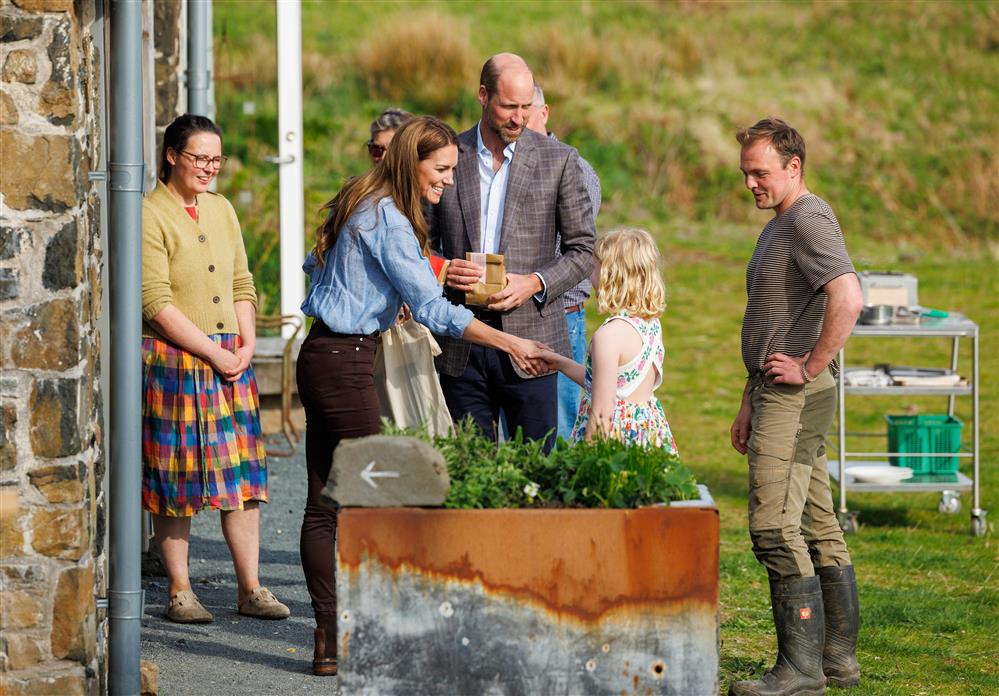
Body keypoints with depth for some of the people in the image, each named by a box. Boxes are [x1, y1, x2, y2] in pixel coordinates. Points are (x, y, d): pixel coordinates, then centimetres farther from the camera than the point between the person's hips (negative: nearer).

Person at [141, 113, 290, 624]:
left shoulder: (221, 210, 14)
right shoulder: (150, 216, -9)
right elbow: (158, 304, -14)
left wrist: (246, 344, 2)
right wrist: (215, 353, -14)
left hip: (230, 360, 6)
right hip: (171, 361, -6)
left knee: (242, 471, 3)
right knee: (174, 476, -1)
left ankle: (250, 589, 8)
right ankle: (179, 592, 7)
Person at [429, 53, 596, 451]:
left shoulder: (558, 160, 3)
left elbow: (583, 249, 5)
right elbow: (424, 242, 13)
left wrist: (535, 283, -12)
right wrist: (442, 269, -9)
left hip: (528, 342, -1)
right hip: (460, 346, 1)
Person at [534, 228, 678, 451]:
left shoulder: (609, 335, -16)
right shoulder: (652, 325, 9)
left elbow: (602, 413, -18)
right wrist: (561, 363, 27)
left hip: (619, 436, -9)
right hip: (650, 431, 9)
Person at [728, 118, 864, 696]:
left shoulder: (809, 220, -13)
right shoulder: (780, 225, 20)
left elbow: (847, 299, -29)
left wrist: (811, 366, -21)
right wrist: (750, 403, 25)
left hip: (797, 395, -11)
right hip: (780, 392, 11)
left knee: (776, 526, -13)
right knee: (818, 528, 12)